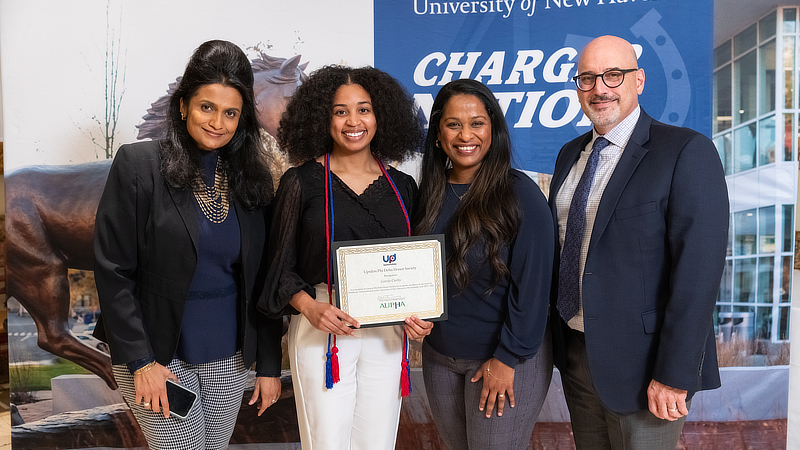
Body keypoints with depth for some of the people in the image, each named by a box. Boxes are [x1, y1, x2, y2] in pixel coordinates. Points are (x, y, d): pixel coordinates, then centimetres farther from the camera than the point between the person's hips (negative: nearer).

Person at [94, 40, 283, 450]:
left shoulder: (252, 178, 2)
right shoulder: (138, 164, -8)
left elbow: (261, 279, 4)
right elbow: (112, 270, -9)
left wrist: (269, 364, 4)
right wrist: (140, 361, -13)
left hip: (228, 356, 4)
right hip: (157, 352, -3)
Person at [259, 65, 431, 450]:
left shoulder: (402, 187, 9)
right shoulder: (302, 182, -1)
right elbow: (280, 266, 0)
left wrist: (419, 315, -2)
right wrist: (310, 307, -17)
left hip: (387, 334, 3)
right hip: (323, 329, -3)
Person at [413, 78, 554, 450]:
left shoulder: (520, 193, -14)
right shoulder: (430, 195, 2)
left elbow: (532, 284, -15)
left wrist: (508, 357, -14)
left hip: (508, 360, -5)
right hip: (438, 356, 5)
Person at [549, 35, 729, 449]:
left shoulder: (687, 152, -13)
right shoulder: (570, 155, 9)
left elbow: (699, 269, -18)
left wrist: (674, 374, -20)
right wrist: (557, 333, 8)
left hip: (639, 363, -6)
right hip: (575, 351, 6)